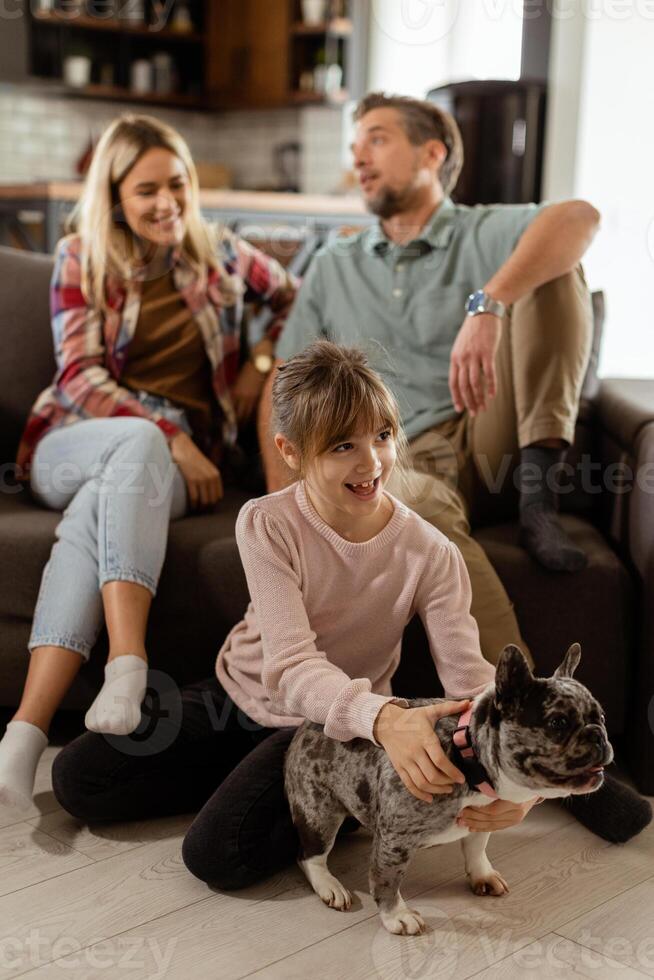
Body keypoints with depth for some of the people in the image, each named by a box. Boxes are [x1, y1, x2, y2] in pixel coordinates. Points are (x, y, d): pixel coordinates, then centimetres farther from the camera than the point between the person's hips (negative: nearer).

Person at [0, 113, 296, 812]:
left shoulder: (220, 254, 17)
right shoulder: (80, 258, 11)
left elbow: (296, 297, 34)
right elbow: (79, 376, -1)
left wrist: (262, 358, 14)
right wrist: (167, 435, -15)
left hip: (181, 457, 1)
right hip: (73, 445, -1)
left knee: (94, 513, -36)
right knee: (138, 442, -39)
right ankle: (129, 668, -52)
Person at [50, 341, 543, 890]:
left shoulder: (431, 555, -21)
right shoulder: (267, 525, -23)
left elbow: (471, 680, -25)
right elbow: (291, 665, -31)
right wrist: (383, 716, -52)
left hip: (330, 725, -2)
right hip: (244, 694, 3)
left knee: (218, 854, -23)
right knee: (76, 780, -3)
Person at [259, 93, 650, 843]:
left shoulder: (485, 234, 10)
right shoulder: (333, 269, 23)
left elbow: (579, 217, -15)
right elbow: (283, 387, 15)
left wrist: (487, 306, -33)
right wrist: (287, 500, -3)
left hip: (492, 437, 0)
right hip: (408, 464, 1)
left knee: (546, 264, -14)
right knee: (420, 510, -38)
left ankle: (538, 480, -22)